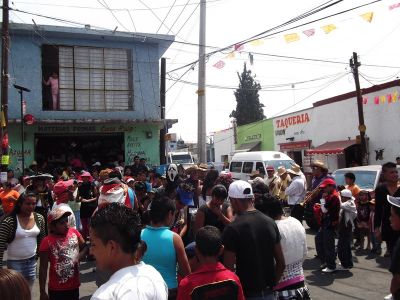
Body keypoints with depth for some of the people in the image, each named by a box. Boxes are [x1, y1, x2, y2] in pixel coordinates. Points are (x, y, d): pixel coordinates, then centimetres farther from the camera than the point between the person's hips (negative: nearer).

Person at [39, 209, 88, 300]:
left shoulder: (74, 232, -4)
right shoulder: (47, 241, -15)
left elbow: (85, 247, 8)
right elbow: (43, 268, -10)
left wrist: (78, 257, -12)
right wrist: (42, 292, -8)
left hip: (74, 285, 4)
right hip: (57, 288, -4)